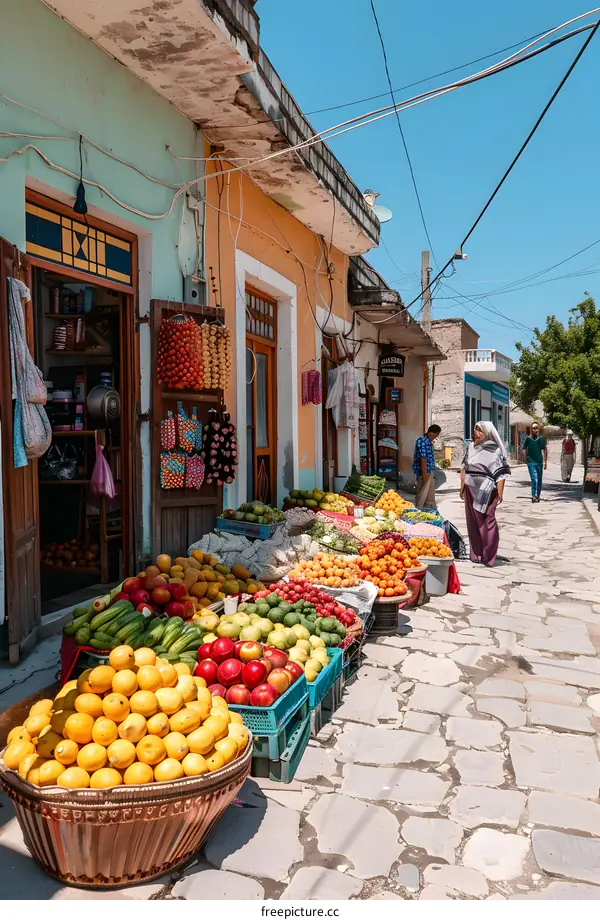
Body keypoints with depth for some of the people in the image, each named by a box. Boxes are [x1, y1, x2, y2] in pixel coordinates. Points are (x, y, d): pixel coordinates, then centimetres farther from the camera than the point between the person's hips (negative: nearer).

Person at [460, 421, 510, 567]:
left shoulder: (494, 450, -8)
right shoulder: (471, 448, 10)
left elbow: (500, 473, -12)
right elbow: (464, 468, 17)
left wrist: (500, 493, -17)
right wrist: (462, 486, 16)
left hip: (486, 492, -6)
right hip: (471, 490, 6)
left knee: (487, 522, -2)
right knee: (472, 523, 11)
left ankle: (488, 557, 6)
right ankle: (475, 554, 22)